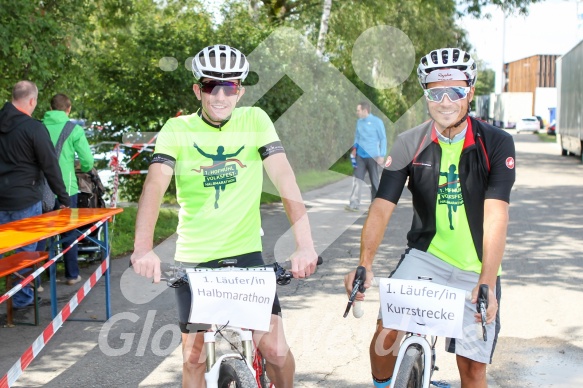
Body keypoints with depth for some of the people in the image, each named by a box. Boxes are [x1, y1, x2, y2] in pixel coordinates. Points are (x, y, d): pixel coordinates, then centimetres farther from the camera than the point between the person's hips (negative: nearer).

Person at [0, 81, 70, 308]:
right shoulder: (34, 129, -14)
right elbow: (50, 167, -11)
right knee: (26, 250, 7)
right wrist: (63, 198, -4)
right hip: (25, 200, -5)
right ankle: (22, 298, 14)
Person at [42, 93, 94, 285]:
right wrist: (84, 168, 13)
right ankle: (72, 275, 19)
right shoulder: (74, 130, -7)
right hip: (66, 188, -2)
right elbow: (88, 160, -10)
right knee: (69, 232, 12)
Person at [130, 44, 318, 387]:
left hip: (246, 252, 0)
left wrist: (305, 243, -28)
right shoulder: (177, 130, -5)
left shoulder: (255, 121, -4)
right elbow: (155, 185, -19)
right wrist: (143, 247, -35)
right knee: (194, 357, 7)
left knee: (275, 349, -8)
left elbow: (284, 178, -15)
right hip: (194, 258, 0)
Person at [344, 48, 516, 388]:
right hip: (425, 255, 1)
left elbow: (496, 216, -22)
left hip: (476, 268, -1)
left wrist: (487, 284, -32)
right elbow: (382, 207, -12)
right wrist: (365, 265, -26)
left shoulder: (496, 143, -13)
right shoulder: (410, 144, -7)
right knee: (387, 331, -20)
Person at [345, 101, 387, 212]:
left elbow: (383, 139, -7)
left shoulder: (377, 122, -9)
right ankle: (354, 204, -6)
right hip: (360, 156, 4)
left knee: (374, 182, 6)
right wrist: (355, 148, 1)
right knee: (357, 179, -5)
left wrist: (382, 155, -13)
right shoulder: (359, 122, 8)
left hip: (373, 157, -4)